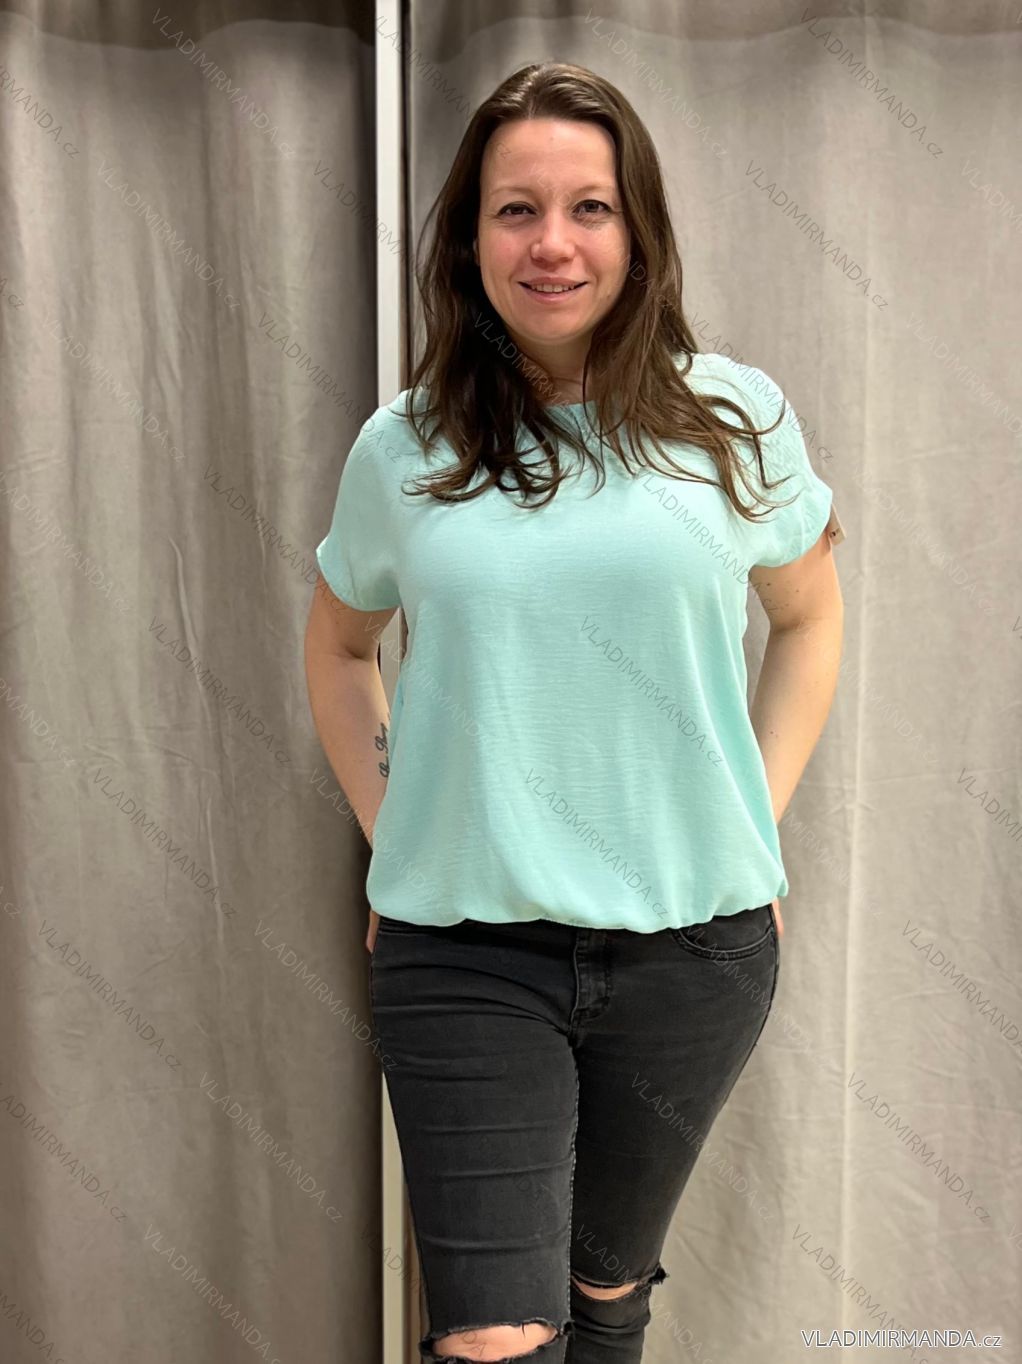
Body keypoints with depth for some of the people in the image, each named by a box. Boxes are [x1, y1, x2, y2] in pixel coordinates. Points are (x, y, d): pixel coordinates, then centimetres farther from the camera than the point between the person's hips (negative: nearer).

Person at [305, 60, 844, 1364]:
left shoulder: (737, 420, -1)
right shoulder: (403, 445, 0)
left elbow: (806, 617, 12)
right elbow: (338, 644, 15)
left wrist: (756, 824, 3)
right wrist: (388, 831, 4)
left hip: (693, 941, 1)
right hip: (460, 950, -1)